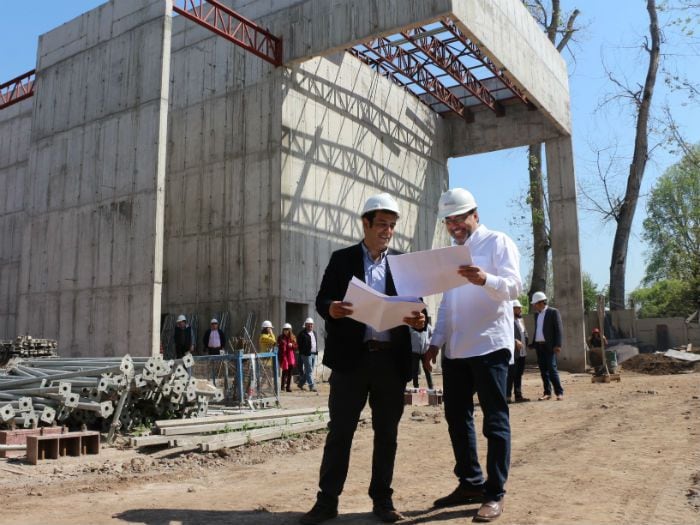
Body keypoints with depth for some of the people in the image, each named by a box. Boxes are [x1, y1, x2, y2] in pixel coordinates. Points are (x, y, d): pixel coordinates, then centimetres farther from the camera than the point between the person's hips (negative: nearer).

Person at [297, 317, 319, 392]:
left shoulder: (314, 333, 18)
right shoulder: (302, 334, -6)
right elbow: (300, 345, -8)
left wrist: (316, 351, 13)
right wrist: (302, 353, -13)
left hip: (314, 354, 8)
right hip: (307, 354, -8)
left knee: (308, 371, 12)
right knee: (309, 371, -6)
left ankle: (300, 383, 24)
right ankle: (312, 386, -4)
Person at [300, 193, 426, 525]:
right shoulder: (342, 259, 7)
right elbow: (322, 300, 2)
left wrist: (419, 319, -16)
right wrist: (331, 309, -22)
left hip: (391, 359, 2)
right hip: (351, 357, -2)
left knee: (387, 433, 9)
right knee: (339, 431, 3)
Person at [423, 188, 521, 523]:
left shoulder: (498, 243, -1)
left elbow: (514, 286, -14)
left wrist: (485, 279, -34)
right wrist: (436, 341, 11)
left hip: (489, 345, -7)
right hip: (455, 349, 7)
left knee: (495, 420, 0)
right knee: (457, 418, 10)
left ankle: (495, 493, 8)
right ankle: (470, 483, 22)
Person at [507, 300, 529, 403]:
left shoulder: (520, 319, 18)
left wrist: (526, 345, 11)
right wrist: (515, 341, -28)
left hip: (522, 352, 8)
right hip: (513, 352, -8)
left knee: (519, 375, 13)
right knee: (511, 375, -6)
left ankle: (518, 396, 20)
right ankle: (507, 396, 0)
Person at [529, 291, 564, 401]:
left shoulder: (553, 312, -4)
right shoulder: (536, 314, 16)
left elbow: (559, 329, -9)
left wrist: (558, 345, -16)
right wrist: (533, 344, 10)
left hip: (549, 346, -6)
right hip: (539, 346, 7)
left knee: (552, 368, -10)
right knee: (543, 370, 6)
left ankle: (559, 392, -2)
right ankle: (547, 393, 11)